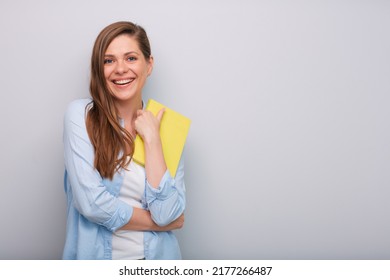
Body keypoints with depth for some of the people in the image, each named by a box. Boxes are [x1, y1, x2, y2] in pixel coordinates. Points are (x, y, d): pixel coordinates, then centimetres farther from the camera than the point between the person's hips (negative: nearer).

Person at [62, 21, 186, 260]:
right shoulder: (80, 114, -6)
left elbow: (166, 212, -10)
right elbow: (92, 203, -14)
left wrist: (152, 138, -11)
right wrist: (161, 222, -7)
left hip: (156, 255, 3)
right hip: (94, 255, -2)